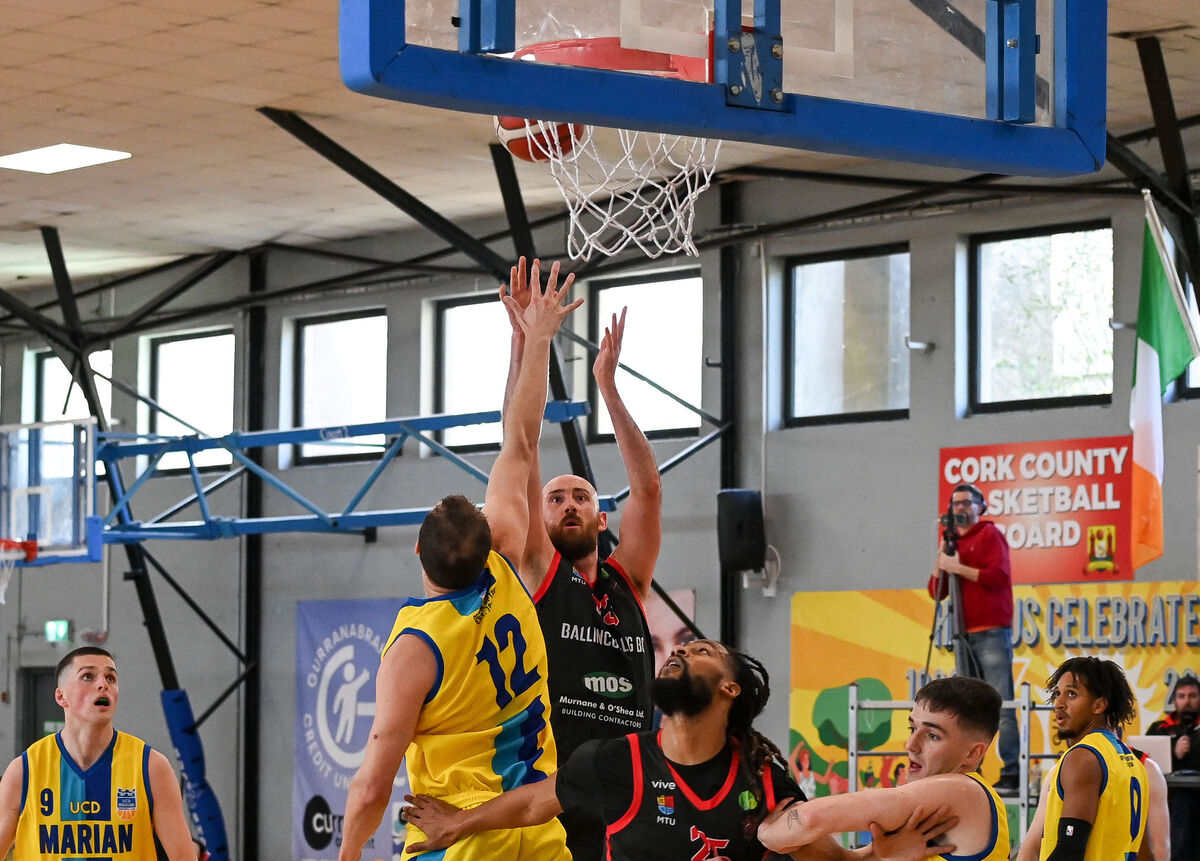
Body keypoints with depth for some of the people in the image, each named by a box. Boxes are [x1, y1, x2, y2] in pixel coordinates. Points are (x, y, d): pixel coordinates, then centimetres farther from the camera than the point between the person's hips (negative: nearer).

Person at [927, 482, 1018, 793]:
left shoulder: (989, 534, 1)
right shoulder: (954, 541, 19)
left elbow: (998, 574, -14)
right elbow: (936, 592, 15)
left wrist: (958, 567, -13)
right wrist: (941, 559, 1)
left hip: (991, 633, -7)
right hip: (964, 635, 7)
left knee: (1002, 704, -11)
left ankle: (1012, 773, -15)